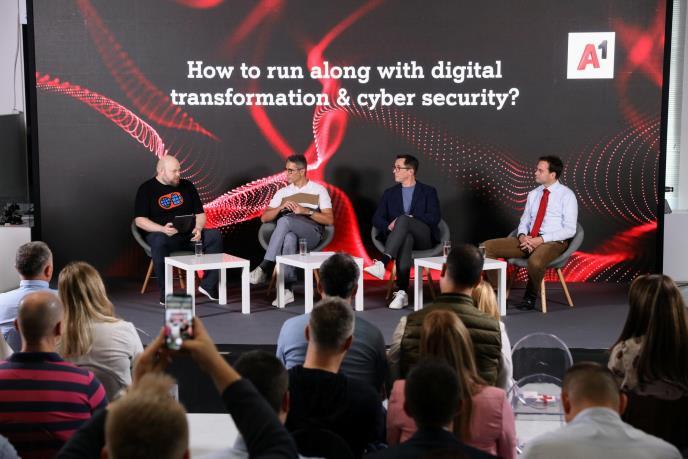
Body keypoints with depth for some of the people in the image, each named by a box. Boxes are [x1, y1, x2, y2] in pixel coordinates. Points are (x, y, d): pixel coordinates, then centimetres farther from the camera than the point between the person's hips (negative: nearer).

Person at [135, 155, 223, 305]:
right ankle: (165, 293, -31)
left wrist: (198, 228, -8)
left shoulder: (187, 186, 14)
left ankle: (208, 285, -16)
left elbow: (200, 213, 15)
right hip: (161, 234, -4)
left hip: (188, 234, 4)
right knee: (159, 242, -39)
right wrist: (162, 229, -22)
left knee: (215, 235, -21)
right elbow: (140, 220, -5)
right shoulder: (147, 189, 2)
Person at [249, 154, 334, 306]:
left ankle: (265, 268, -37)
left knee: (285, 220, -35)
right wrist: (281, 207, -4)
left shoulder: (318, 190, 11)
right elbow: (264, 218, 16)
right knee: (289, 238, -38)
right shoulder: (282, 192, 22)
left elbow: (330, 220, 2)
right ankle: (287, 289, -44)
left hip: (312, 234, -3)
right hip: (289, 232, 3)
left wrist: (307, 211, -11)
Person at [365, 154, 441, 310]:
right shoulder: (390, 193, 20)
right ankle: (402, 293, -49)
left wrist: (409, 218, -14)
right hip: (401, 237, 2)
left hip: (423, 238, -2)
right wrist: (389, 226, -13)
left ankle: (382, 262, -50)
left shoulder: (428, 192, 12)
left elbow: (434, 218, -3)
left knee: (403, 219, -35)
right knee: (406, 238, -39)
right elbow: (377, 219, 10)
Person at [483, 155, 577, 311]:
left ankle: (530, 297, -11)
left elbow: (569, 230, -11)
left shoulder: (567, 195, -4)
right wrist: (522, 235, -7)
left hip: (553, 242, -6)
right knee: (488, 247, -11)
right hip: (528, 240, 6)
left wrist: (541, 239, -19)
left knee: (535, 261, -41)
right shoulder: (533, 194, 15)